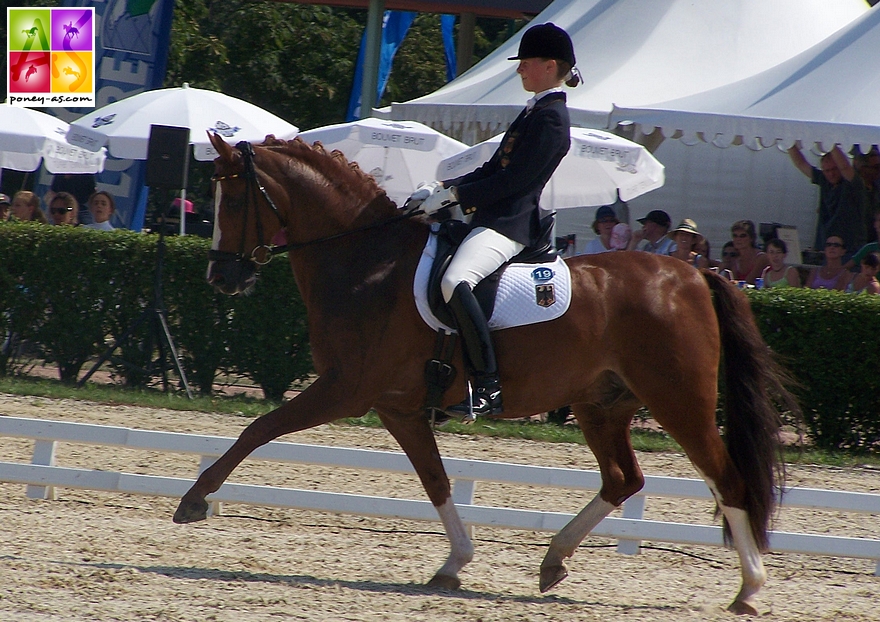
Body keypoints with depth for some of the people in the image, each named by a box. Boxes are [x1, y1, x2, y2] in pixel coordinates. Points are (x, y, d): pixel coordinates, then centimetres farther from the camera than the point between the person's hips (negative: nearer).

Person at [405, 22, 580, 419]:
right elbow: (494, 171, 22)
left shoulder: (550, 119, -11)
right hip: (493, 218, 11)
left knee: (455, 282, -34)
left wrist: (452, 195, -16)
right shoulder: (536, 112, 21)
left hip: (509, 225, -11)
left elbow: (513, 181, -17)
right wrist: (442, 189, 10)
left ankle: (489, 387, -35)